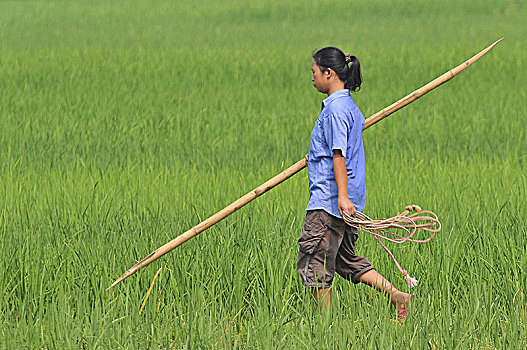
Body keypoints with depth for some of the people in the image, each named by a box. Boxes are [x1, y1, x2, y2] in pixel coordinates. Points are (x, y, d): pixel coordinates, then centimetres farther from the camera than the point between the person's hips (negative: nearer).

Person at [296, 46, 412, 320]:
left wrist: (342, 196, -28)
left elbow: (339, 155, -22)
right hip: (343, 201, 10)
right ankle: (396, 295, 7)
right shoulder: (350, 106, 15)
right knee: (346, 260, 16)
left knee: (313, 262, -3)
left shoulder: (335, 109, -15)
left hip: (328, 202, -10)